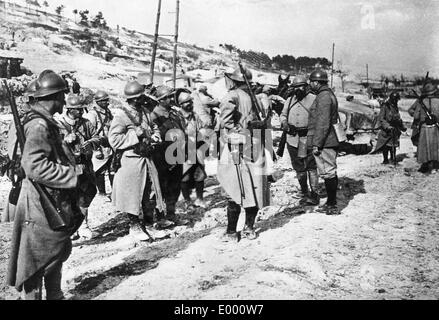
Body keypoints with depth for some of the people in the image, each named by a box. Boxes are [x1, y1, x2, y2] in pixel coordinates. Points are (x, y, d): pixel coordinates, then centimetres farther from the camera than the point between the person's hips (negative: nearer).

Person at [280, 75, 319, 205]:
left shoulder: (313, 99, -4)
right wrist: (284, 122, -1)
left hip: (308, 137, -5)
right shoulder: (289, 100, 13)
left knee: (311, 166, -5)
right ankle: (304, 191, 28)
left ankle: (314, 194, 1)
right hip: (292, 138, 5)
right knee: (298, 167, 13)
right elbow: (283, 114, 21)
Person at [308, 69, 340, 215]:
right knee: (330, 173, 15)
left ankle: (332, 206, 1)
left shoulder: (323, 97, -15)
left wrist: (317, 143, -21)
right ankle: (331, 203, 23)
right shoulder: (329, 94, 19)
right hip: (330, 141, 11)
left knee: (328, 173, -5)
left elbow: (323, 123, -21)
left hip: (323, 143, -11)